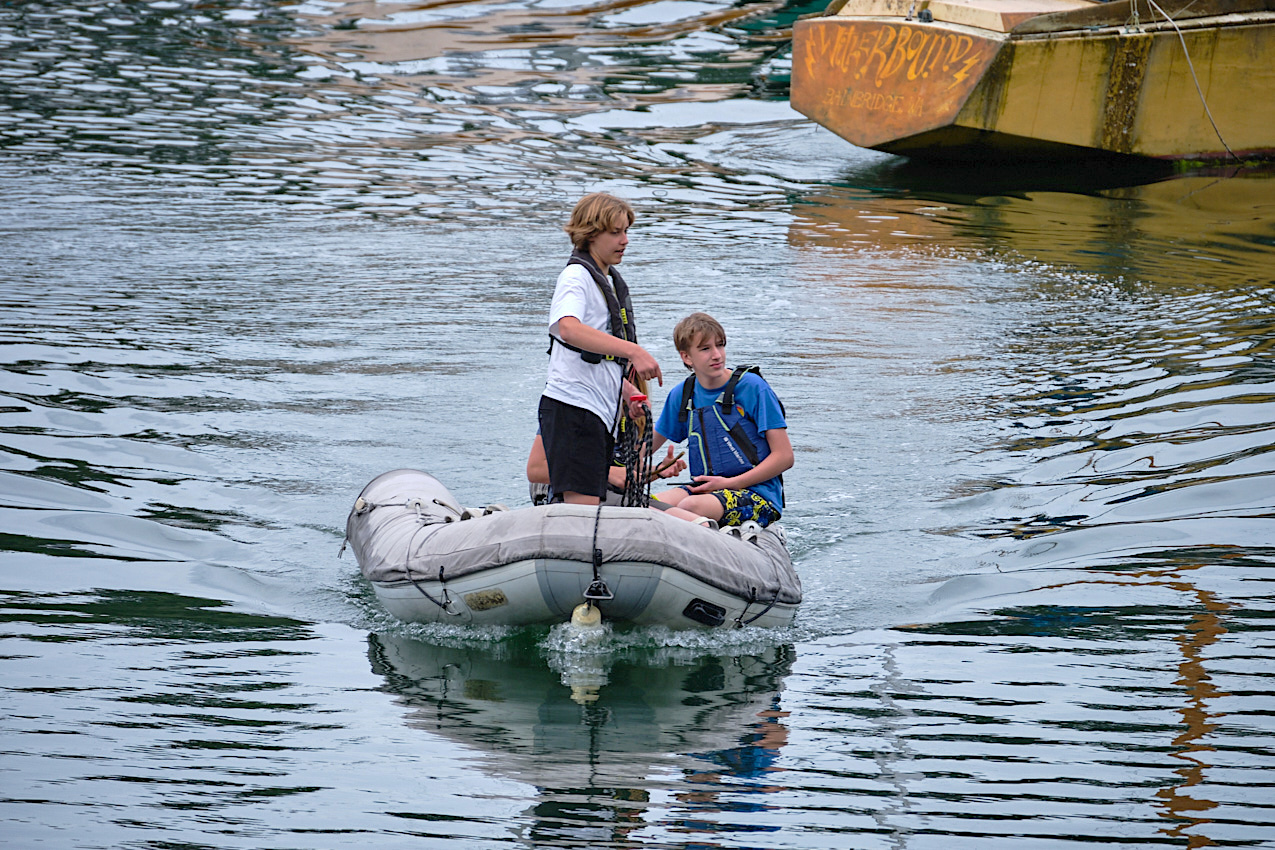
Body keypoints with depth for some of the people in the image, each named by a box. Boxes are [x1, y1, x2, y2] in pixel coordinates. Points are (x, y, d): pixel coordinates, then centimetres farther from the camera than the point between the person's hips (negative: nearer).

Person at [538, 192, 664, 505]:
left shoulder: (611, 282, 21)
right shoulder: (576, 276, -9)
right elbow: (568, 328, -31)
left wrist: (627, 391, 15)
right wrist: (633, 351, -38)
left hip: (602, 414, 9)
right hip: (573, 409, -9)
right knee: (582, 507, -17)